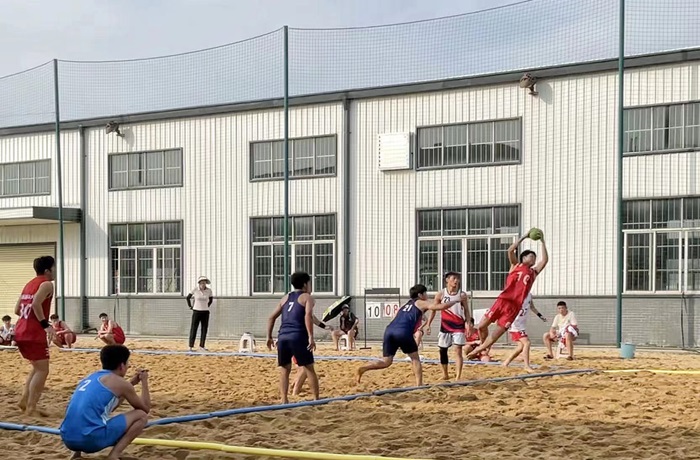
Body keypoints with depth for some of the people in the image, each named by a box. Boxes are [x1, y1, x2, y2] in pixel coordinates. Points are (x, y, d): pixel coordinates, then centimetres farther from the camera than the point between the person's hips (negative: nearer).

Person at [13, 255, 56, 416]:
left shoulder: (29, 284, 20)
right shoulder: (46, 284, -7)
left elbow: (17, 310, 20)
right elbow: (36, 303, -25)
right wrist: (46, 325, -24)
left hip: (20, 332, 9)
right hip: (34, 334, -9)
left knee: (37, 367, 22)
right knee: (42, 370, -2)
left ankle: (24, 401, 19)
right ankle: (30, 408, -5)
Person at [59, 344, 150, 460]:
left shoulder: (90, 377, 24)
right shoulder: (119, 382, 4)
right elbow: (146, 408, 16)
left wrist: (131, 383, 44)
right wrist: (144, 381, 30)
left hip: (68, 438, 7)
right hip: (91, 438, -7)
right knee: (141, 415, 9)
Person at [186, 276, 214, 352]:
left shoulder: (209, 291, -2)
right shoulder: (195, 290, -8)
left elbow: (211, 300, 16)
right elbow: (188, 297, 6)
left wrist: (207, 306, 11)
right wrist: (190, 306, 4)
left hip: (205, 312, 3)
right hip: (196, 311, -3)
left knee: (204, 329, 4)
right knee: (193, 329, -2)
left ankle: (202, 346, 12)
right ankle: (191, 346, 0)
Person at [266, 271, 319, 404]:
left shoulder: (285, 298, 23)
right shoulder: (307, 297, 7)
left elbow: (272, 317, 18)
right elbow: (308, 316, -12)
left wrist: (269, 337, 21)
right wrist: (311, 337, -15)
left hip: (282, 337, 5)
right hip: (298, 337, -4)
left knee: (284, 370, 11)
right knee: (309, 369, 5)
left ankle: (284, 400, 3)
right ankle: (316, 399, 4)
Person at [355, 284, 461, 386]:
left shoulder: (405, 305, 34)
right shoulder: (421, 303, 17)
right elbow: (441, 306, 9)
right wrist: (455, 300, 23)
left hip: (389, 331, 6)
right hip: (403, 332, -6)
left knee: (386, 362, 8)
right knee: (415, 358, 13)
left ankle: (363, 369, -12)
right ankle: (419, 384, 5)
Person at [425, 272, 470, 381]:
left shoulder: (462, 295, -3)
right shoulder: (441, 294, -2)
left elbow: (466, 311, 1)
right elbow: (433, 310, 4)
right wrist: (428, 325, -1)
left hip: (458, 326, -2)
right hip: (445, 326, 2)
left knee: (458, 350, -11)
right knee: (443, 350, 10)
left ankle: (458, 376, -13)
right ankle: (445, 374, 27)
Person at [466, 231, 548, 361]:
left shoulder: (533, 272, 18)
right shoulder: (515, 266, 14)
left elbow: (545, 260, 11)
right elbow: (510, 250, 1)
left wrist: (542, 243, 11)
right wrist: (524, 237, 5)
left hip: (515, 306, 1)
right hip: (503, 300, -1)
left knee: (498, 332, -4)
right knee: (482, 326, -4)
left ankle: (479, 349, 13)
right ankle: (484, 345, 23)